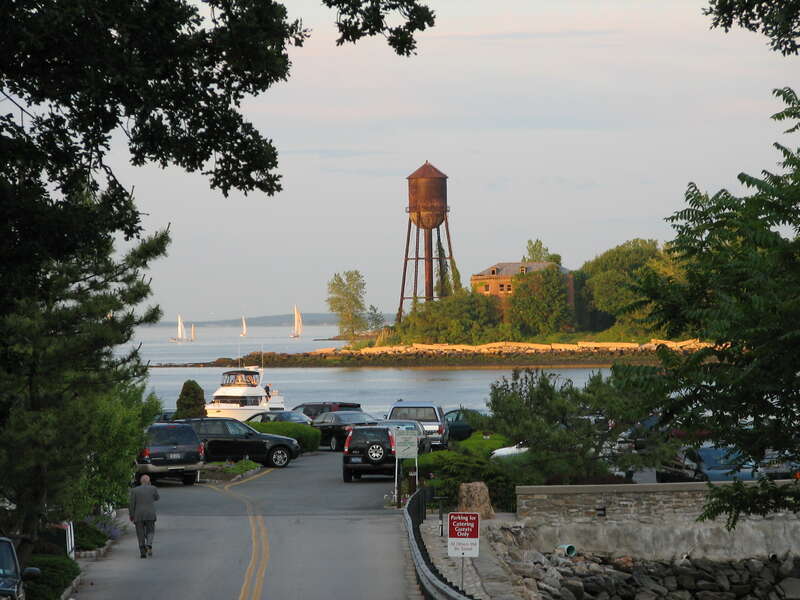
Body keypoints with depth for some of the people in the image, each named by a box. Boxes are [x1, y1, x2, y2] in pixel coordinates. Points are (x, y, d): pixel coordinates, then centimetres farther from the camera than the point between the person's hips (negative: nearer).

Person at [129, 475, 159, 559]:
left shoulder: (135, 490, 1)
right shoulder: (152, 488, 2)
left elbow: (131, 504, -3)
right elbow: (156, 498, 21)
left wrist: (131, 516, 3)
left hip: (138, 515, 0)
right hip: (150, 515, 0)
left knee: (141, 534, 8)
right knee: (150, 532, 11)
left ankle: (143, 552, -1)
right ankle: (149, 545, -16)